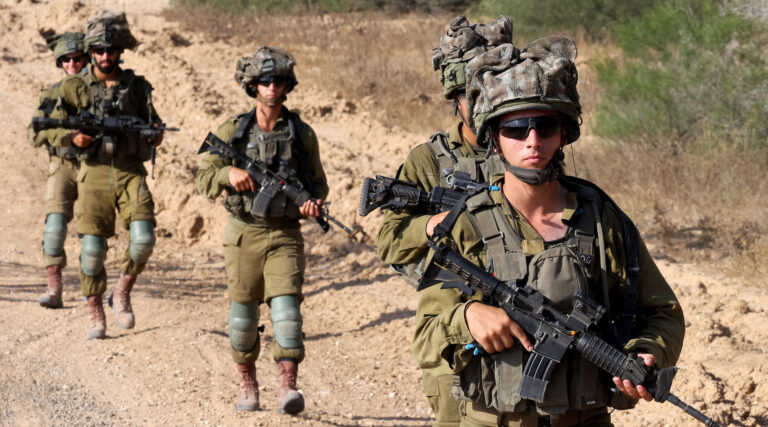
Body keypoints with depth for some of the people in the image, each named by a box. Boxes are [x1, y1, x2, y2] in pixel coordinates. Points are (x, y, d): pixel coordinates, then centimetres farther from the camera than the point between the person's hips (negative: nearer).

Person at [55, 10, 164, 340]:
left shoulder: (137, 86, 10)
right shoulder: (75, 88, 5)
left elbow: (154, 126, 19)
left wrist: (154, 135, -6)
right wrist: (73, 137, -13)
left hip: (131, 173, 1)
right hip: (95, 174, -1)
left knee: (143, 238, -17)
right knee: (92, 247, -4)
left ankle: (123, 293, 8)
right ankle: (96, 316, 10)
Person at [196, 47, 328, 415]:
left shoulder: (302, 134, 3)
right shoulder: (232, 132, 2)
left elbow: (318, 183, 12)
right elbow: (203, 178, 3)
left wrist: (313, 203, -10)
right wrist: (229, 173, -18)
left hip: (285, 236, -1)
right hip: (244, 233, 1)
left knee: (286, 307, -15)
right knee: (243, 312, 8)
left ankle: (287, 386, -20)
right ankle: (247, 383, 25)